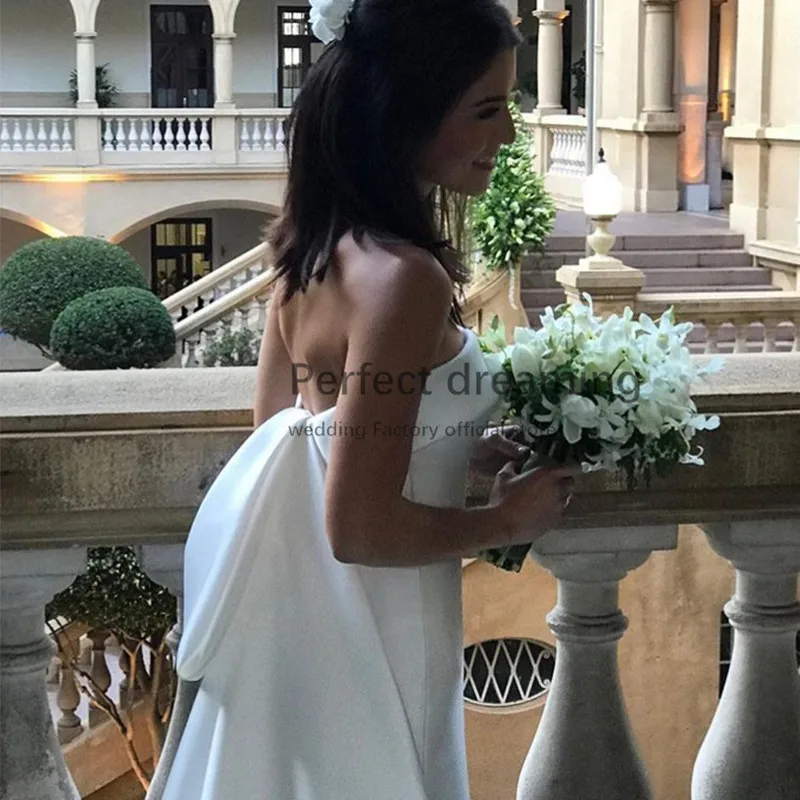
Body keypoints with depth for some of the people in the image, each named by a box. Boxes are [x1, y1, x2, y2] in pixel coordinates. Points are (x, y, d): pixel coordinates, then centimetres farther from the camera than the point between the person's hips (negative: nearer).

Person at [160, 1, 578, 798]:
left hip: (298, 600, 8)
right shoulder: (402, 278, -27)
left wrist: (477, 450, 12)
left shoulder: (316, 247, -1)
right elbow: (361, 528, -26)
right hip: (363, 628, -8)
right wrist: (506, 520, -11)